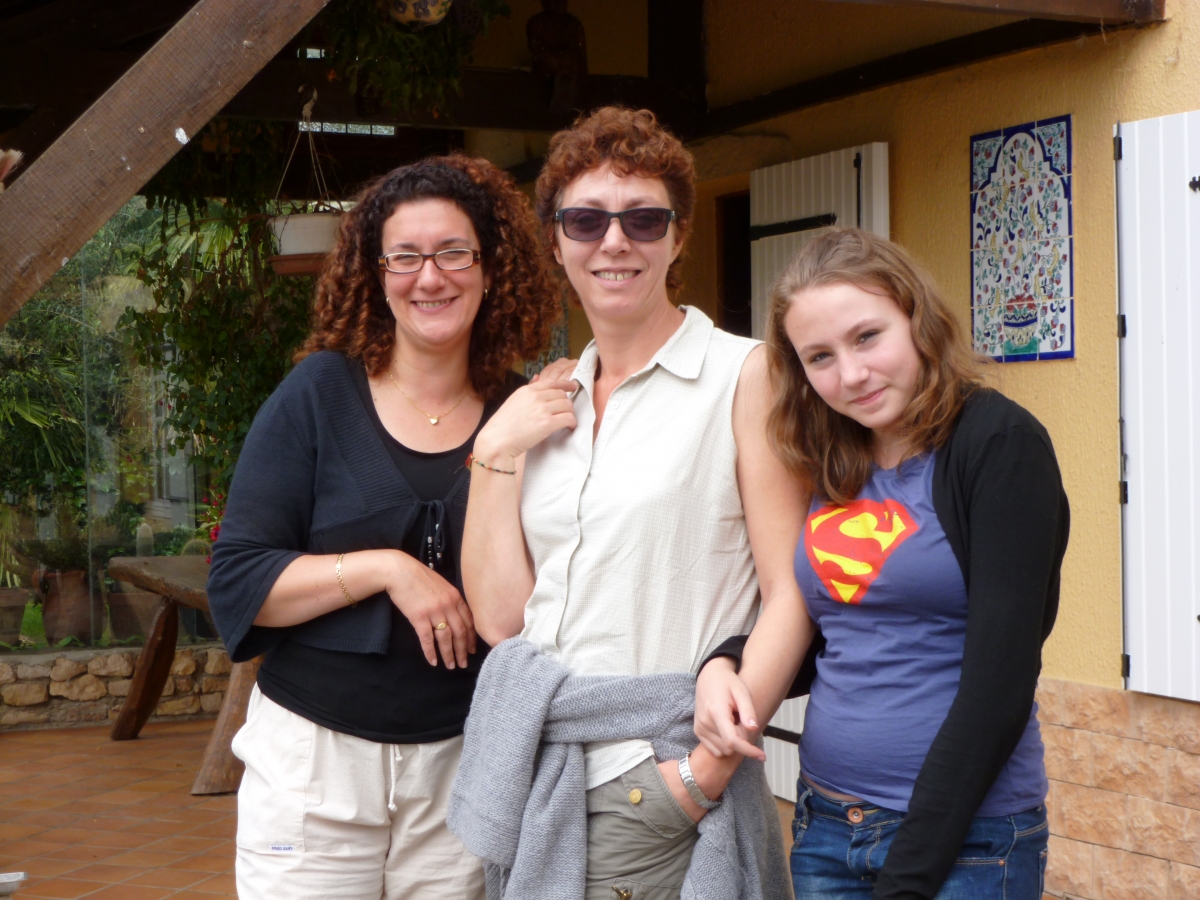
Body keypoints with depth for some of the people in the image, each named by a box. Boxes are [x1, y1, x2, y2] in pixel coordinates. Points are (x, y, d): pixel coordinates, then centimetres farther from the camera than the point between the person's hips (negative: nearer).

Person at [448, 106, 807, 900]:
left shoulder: (741, 375, -6)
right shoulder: (552, 403, 11)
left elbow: (792, 596, -11)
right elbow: (500, 614, 5)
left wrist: (711, 769, -18)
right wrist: (497, 453, -2)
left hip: (654, 780, -5)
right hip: (534, 771, 5)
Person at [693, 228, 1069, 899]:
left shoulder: (999, 444, -13)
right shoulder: (829, 467, 6)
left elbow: (999, 684, -17)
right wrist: (725, 665, -5)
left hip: (964, 837, -6)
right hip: (824, 822, 6)